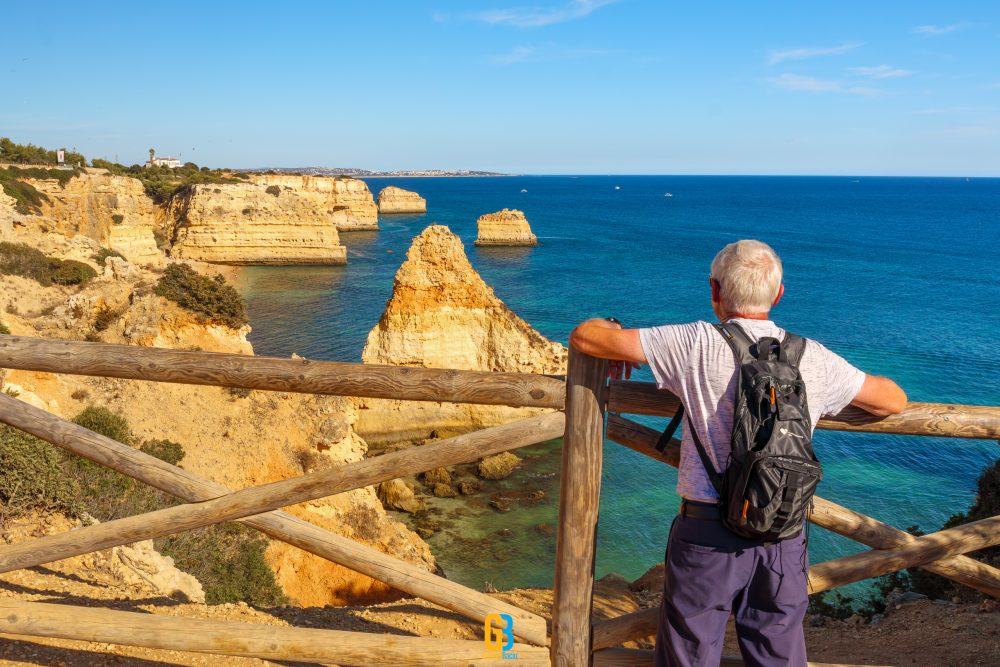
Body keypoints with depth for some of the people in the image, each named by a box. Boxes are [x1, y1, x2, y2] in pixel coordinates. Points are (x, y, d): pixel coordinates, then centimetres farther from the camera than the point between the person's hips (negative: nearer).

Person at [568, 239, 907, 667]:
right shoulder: (813, 359, -1)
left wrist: (615, 332, 12)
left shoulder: (695, 344, -12)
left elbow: (584, 337, -10)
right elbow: (894, 401, 14)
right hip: (784, 540, 4)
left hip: (706, 535, -3)